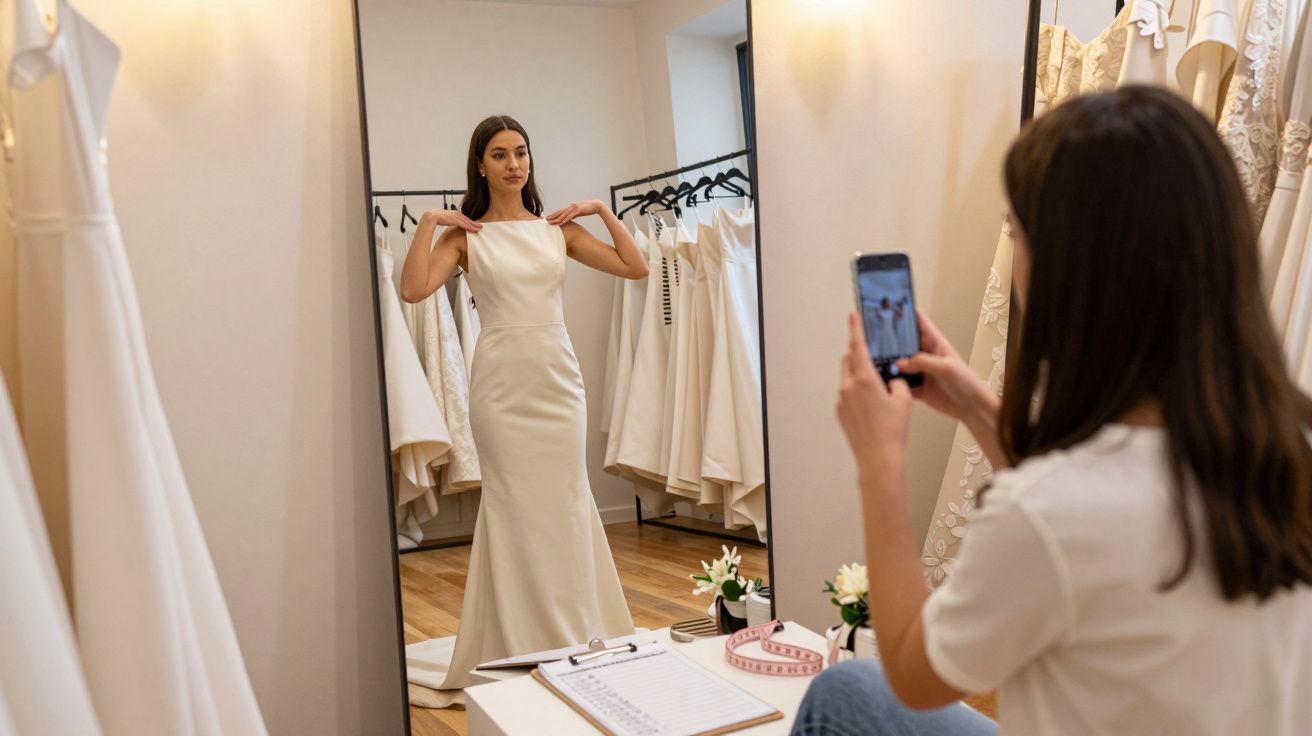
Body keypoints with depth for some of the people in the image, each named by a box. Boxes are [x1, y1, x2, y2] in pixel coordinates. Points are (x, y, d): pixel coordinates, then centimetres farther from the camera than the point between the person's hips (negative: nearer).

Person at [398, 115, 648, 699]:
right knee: (516, 508, 2)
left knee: (564, 506, 7)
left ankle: (574, 642, 22)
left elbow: (636, 268, 4)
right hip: (502, 382, -3)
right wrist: (428, 221, -11)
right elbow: (413, 289, -15)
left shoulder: (558, 229, 9)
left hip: (558, 377, 3)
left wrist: (602, 210, 2)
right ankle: (523, 646, 15)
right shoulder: (465, 235, 2)